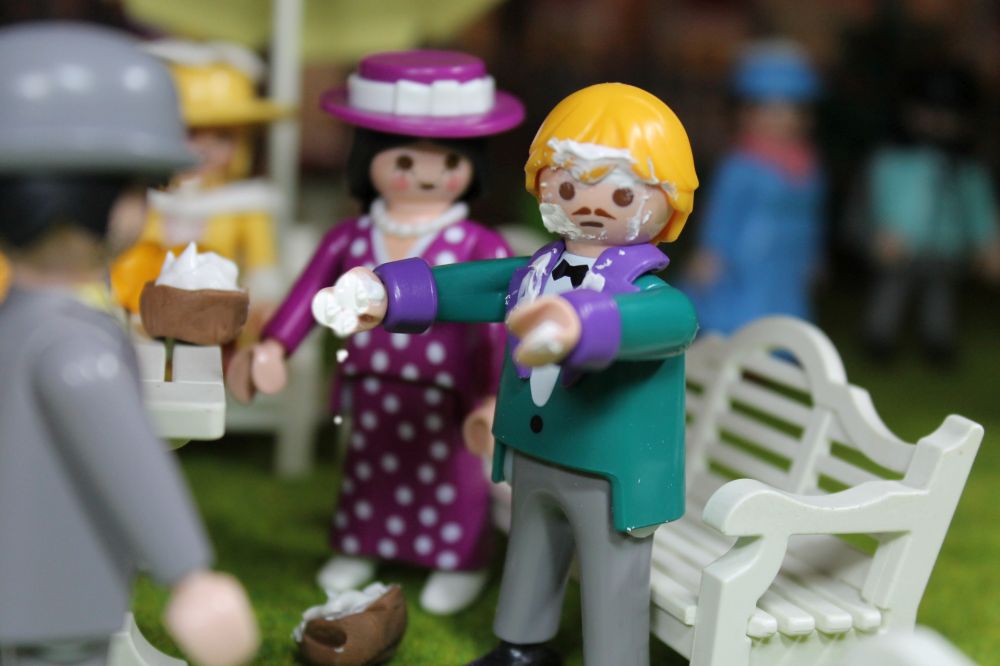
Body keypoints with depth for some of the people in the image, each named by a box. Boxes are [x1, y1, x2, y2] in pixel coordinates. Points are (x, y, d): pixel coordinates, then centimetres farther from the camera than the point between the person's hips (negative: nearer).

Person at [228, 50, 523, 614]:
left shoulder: (479, 249, -15)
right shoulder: (350, 240, -4)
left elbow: (499, 325, -16)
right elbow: (309, 297, 4)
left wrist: (498, 393, -20)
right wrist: (272, 349, 1)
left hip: (446, 398, -4)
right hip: (372, 396, 4)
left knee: (449, 480, 11)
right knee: (369, 472, 22)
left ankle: (460, 562, 31)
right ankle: (359, 547, 43)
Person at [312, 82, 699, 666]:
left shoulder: (649, 292, -24)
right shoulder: (535, 274, -2)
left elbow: (673, 318, -47)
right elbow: (460, 287, 2)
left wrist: (578, 325, -68)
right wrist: (384, 295, -12)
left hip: (611, 478, -7)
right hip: (532, 460, 8)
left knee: (613, 591, 4)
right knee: (531, 557, 28)